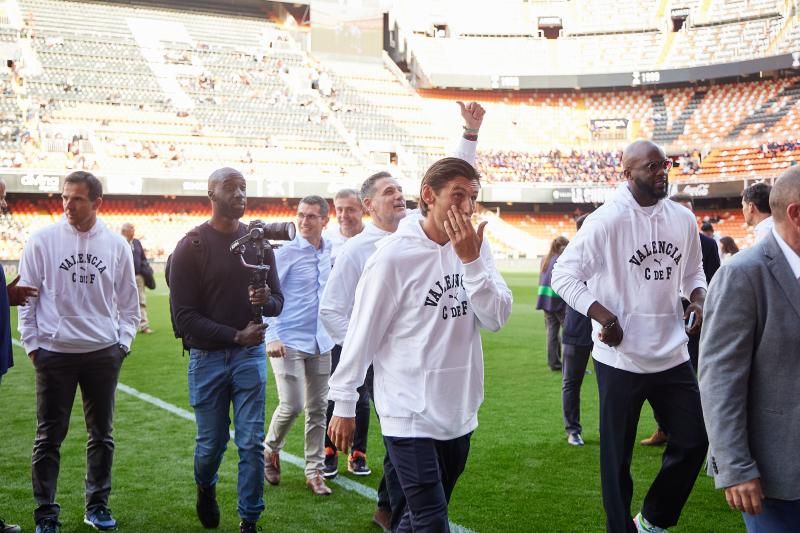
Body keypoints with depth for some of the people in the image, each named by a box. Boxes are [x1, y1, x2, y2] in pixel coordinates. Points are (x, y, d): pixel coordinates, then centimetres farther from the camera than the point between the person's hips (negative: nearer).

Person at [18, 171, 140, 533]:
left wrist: (123, 342, 3)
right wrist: (32, 344, -3)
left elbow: (128, 300, 10)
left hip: (103, 353, 2)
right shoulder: (43, 241, -4)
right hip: (54, 353, -2)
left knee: (101, 434, 11)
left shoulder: (116, 245, 2)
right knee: (49, 437, 3)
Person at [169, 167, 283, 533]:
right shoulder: (191, 246, -6)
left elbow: (278, 301, 6)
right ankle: (206, 489, 42)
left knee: (252, 442, -1)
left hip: (250, 354, 2)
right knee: (211, 442, 10)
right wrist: (235, 336, -16)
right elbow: (184, 315, -10)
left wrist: (266, 300, -18)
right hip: (207, 357, -2)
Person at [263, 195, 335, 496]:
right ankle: (270, 450, 19)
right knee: (291, 405, -9)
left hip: (320, 342, 5)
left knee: (318, 409, 8)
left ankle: (314, 472, 18)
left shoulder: (330, 252, 6)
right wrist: (271, 337, -18)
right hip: (289, 342, -5)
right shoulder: (286, 253, -9)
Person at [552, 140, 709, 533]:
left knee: (693, 440, 10)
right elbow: (564, 275, -10)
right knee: (617, 455, 6)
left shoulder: (683, 219, 5)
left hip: (673, 356, 6)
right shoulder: (606, 220, -13)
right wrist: (602, 315, -19)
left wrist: (697, 298, -1)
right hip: (621, 358, -5)